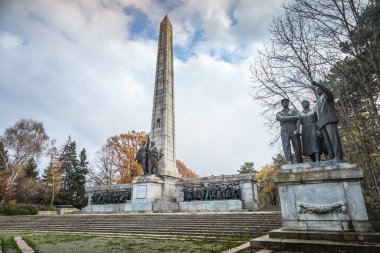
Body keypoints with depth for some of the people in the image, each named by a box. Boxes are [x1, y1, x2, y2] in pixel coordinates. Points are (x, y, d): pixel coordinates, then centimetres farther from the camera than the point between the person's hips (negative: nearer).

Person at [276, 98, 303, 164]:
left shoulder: (294, 111, 24)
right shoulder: (279, 113, 23)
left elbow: (298, 117, 2)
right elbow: (281, 118, -1)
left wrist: (286, 119, -7)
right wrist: (292, 117, -8)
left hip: (294, 130, 1)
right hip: (284, 131, 0)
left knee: (297, 147, -6)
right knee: (286, 146, -18)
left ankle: (300, 163, -4)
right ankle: (289, 162, -29)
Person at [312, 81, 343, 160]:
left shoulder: (326, 95, 17)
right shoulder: (318, 102, 34)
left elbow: (328, 91, -11)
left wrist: (317, 84, -20)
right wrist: (318, 127, 15)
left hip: (329, 120, -6)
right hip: (321, 123, 6)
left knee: (333, 138, -18)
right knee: (327, 142, -6)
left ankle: (338, 157, -25)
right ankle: (332, 158, -12)